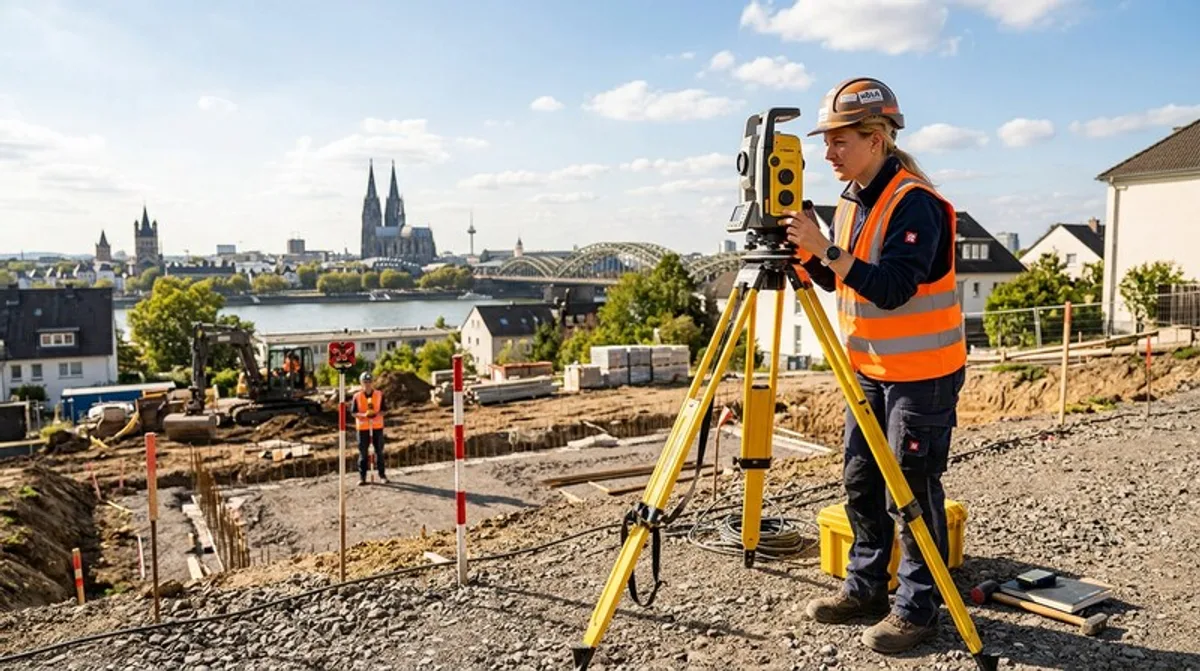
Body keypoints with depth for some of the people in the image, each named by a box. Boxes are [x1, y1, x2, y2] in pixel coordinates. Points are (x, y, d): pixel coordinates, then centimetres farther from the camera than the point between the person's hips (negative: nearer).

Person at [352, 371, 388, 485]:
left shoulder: (379, 395, 1)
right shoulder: (357, 396, -1)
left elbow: (382, 410, 2)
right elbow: (354, 413, -2)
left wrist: (376, 415, -19)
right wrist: (363, 415, -21)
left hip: (377, 426, 1)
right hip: (362, 427, -1)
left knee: (379, 451, 6)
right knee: (363, 453, 3)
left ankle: (382, 475, 14)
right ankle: (362, 477, 9)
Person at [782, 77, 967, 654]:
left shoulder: (914, 203, -18)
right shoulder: (851, 201, 8)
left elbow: (893, 288, -27)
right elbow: (839, 280, 14)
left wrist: (825, 248, -30)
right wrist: (804, 250, -3)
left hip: (922, 372, -8)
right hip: (868, 368, 9)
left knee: (911, 489, -1)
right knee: (861, 481, 13)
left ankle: (918, 607, 14)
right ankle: (865, 587, 27)